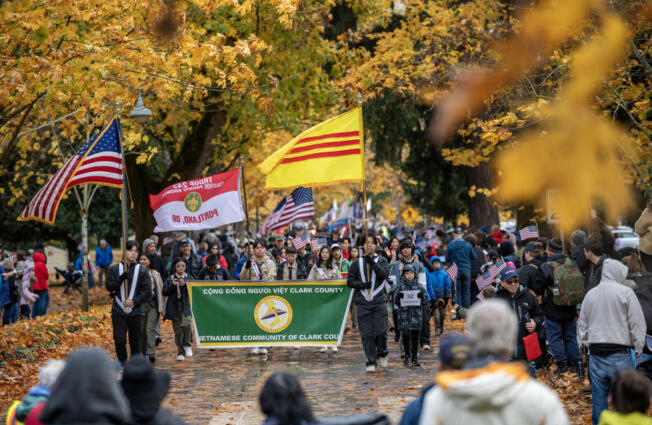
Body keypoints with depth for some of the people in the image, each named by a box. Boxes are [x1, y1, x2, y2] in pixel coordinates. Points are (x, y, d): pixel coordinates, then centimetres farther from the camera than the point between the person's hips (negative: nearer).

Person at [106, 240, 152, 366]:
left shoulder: (142, 270, 5)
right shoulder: (114, 269, 8)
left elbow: (147, 292, 1)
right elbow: (109, 287, 0)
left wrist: (134, 301, -10)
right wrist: (120, 279, -15)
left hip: (136, 312, 0)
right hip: (118, 311, 0)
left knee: (136, 341, 2)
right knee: (119, 340, -9)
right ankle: (122, 364, 7)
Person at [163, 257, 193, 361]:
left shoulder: (189, 278, 6)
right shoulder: (170, 278, 7)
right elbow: (165, 292, 2)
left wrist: (185, 285, -17)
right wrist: (172, 285, -14)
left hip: (186, 307, -2)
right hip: (174, 308, 2)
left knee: (185, 325, -26)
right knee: (177, 331, 3)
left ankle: (187, 345, -5)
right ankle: (180, 353, 14)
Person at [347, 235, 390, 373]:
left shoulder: (381, 261, 8)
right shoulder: (357, 263, 11)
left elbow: (385, 274, -10)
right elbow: (350, 281, 8)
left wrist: (372, 262, -18)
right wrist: (363, 284, -9)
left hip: (379, 302, -1)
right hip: (363, 303, 1)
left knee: (381, 331, -7)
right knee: (366, 334, -1)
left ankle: (382, 355, 19)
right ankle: (371, 362, 6)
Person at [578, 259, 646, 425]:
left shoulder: (590, 294, 9)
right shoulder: (625, 293, -7)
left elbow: (582, 325, 17)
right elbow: (637, 323, -5)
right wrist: (638, 347, 6)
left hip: (596, 355, 5)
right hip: (619, 355, -5)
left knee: (599, 400, 9)